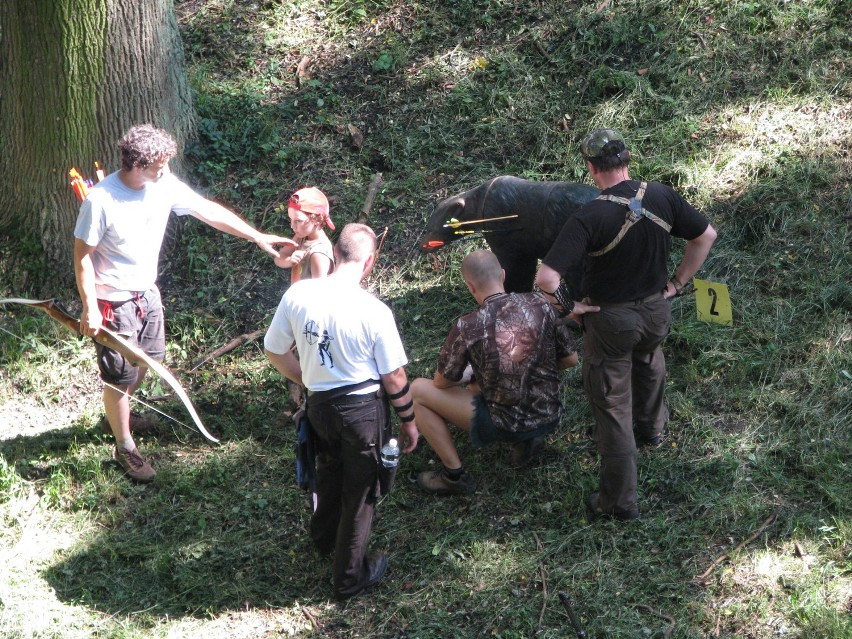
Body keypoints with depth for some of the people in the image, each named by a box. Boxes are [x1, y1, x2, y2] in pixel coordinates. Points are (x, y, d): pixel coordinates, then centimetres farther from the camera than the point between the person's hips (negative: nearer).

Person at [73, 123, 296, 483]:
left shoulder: (163, 184, -10)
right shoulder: (101, 200, -27)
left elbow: (209, 212, -2)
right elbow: (82, 255, -19)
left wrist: (258, 237, -2)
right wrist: (90, 308, -19)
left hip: (147, 293, 7)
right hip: (114, 302, -7)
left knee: (148, 359, 25)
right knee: (120, 376, 5)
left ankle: (118, 412, 52)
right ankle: (124, 448, 25)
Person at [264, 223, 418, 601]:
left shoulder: (297, 295, -11)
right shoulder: (374, 312, -22)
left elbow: (274, 352, 2)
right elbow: (394, 377, -12)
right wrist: (408, 421, 4)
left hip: (319, 404, 4)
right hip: (364, 409, -4)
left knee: (330, 474, 32)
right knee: (360, 492, 15)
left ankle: (324, 538, 57)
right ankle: (350, 577, 29)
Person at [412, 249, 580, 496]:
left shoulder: (467, 327, -18)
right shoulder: (540, 304, -8)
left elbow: (442, 382, -2)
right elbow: (571, 359, 4)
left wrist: (467, 374, 19)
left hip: (505, 426, -5)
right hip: (550, 417, 5)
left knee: (418, 390, 6)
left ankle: (455, 475, 8)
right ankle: (526, 440, 17)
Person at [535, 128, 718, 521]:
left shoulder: (590, 218, -26)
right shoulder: (661, 197, -10)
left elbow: (546, 278, -32)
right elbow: (706, 236, 4)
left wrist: (567, 306, -13)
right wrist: (676, 283, 9)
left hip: (610, 322, -5)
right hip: (657, 311, 5)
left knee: (612, 408, 8)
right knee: (648, 357, 38)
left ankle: (619, 502, 16)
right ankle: (651, 426, 60)